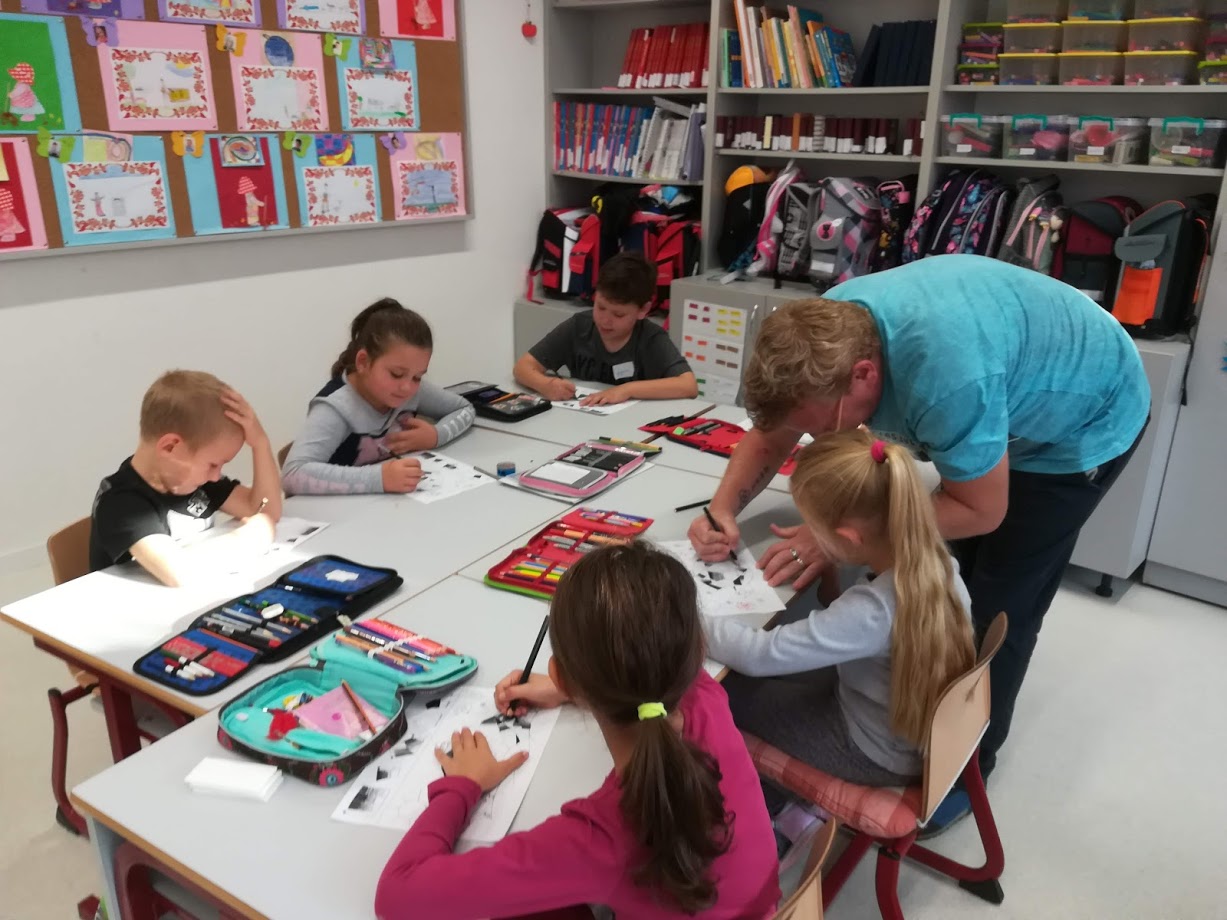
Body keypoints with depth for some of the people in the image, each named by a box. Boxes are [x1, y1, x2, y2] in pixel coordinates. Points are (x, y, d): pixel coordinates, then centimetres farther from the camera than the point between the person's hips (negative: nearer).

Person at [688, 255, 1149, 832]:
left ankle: (968, 766, 20)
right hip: (1013, 400, 7)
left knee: (996, 609, -2)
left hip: (1084, 420, -7)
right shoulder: (827, 333, -23)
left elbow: (981, 510, -31)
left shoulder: (945, 372, -45)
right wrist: (724, 508, -28)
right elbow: (769, 436, -10)